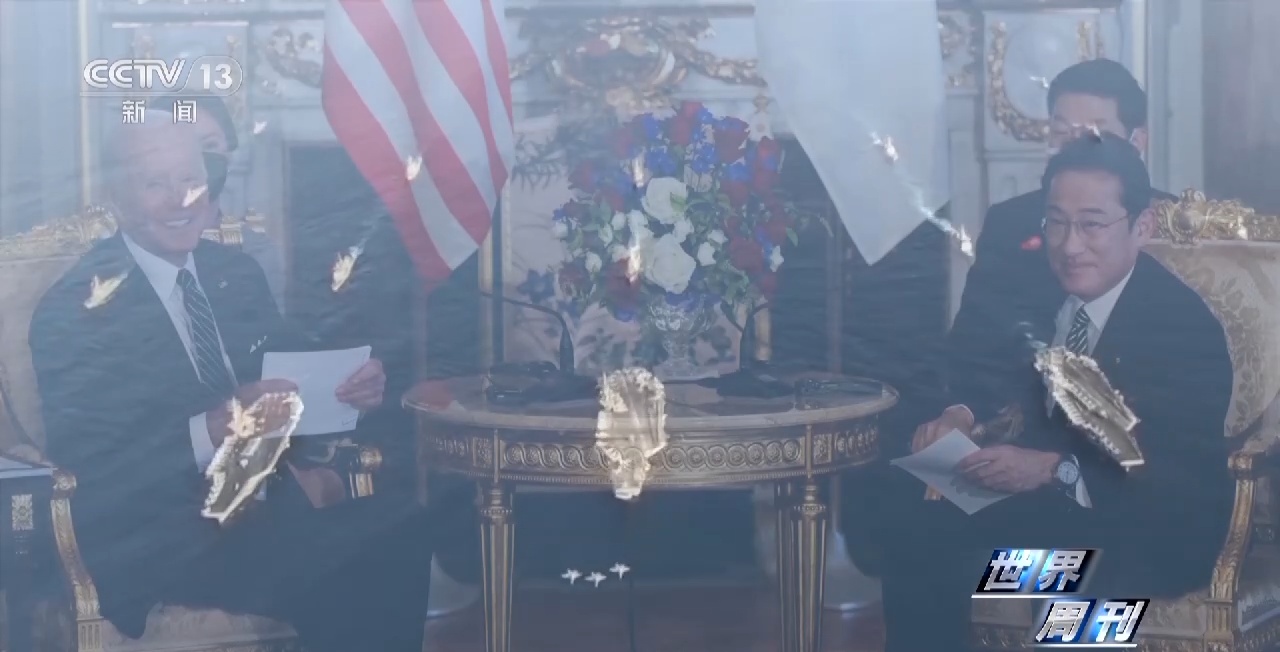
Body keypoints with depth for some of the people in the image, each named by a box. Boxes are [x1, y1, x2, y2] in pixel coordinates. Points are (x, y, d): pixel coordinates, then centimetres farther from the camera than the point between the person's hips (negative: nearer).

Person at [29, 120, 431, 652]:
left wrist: (345, 387, -6)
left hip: (267, 504, 6)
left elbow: (289, 377, 18)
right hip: (158, 539, -6)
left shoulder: (238, 272, 13)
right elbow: (82, 460, -13)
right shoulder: (74, 307, -5)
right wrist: (209, 430, -26)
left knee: (402, 530, -25)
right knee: (327, 574, -32)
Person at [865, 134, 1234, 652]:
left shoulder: (1188, 327, -15)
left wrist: (1057, 469, -37)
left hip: (1150, 531, -6)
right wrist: (960, 415, -13)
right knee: (901, 508, -19)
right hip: (1037, 500, 7)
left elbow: (1189, 478, -24)